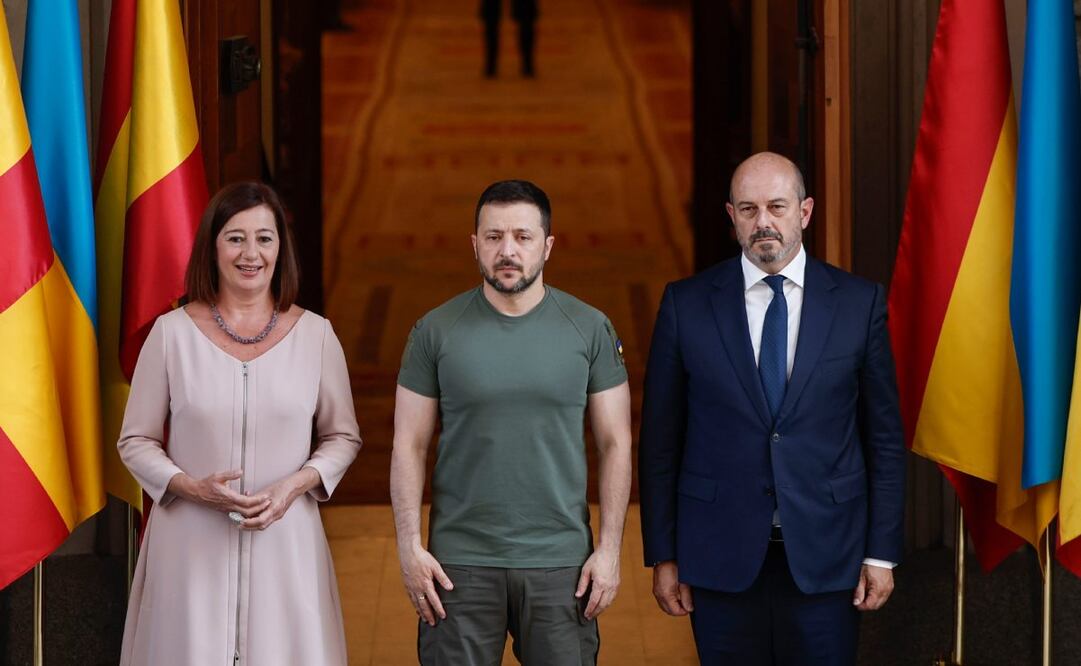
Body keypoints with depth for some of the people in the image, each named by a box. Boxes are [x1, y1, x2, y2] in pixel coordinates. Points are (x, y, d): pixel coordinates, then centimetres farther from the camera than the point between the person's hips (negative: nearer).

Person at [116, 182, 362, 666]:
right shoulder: (173, 332, -1)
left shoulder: (315, 334, 2)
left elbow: (342, 437, 10)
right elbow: (136, 441, 4)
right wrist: (193, 488, -13)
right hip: (192, 543, -1)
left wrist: (294, 485, -9)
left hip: (285, 538, 1)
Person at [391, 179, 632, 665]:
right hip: (459, 564, 0)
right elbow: (409, 446, 2)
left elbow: (616, 444, 2)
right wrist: (409, 547, -6)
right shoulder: (436, 331, 1)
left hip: (560, 564, 0)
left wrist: (609, 549, -4)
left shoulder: (590, 330, 1)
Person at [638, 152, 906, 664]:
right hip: (721, 554, 0)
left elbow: (884, 435, 4)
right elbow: (660, 438, 4)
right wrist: (663, 556, 1)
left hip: (825, 555, 0)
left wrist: (882, 552, 1)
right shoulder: (687, 304, 1)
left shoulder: (859, 303, 1)